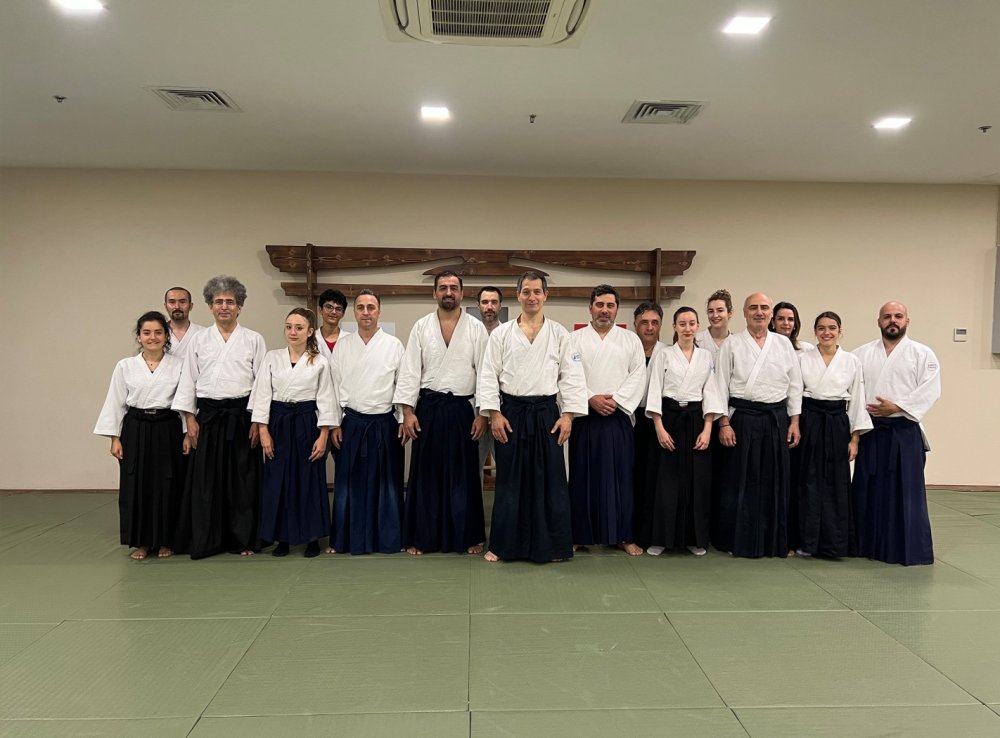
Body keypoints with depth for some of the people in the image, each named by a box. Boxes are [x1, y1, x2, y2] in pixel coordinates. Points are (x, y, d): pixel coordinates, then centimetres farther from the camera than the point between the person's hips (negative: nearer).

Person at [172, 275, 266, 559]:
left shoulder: (253, 340, 3)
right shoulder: (199, 340, 8)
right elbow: (188, 380, 8)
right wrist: (190, 419, 1)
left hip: (241, 416, -1)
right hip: (208, 416, 1)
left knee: (242, 478, 3)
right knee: (206, 479, 2)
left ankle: (243, 539, 14)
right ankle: (204, 541, 13)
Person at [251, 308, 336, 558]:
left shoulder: (320, 362, 0)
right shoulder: (272, 357, 4)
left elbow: (325, 400, 0)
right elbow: (262, 395, 2)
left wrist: (323, 436, -6)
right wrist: (264, 431, -4)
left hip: (307, 424, -2)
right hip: (278, 422, 2)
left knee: (310, 480, 2)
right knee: (278, 481, 4)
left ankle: (312, 537, 16)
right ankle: (282, 537, 18)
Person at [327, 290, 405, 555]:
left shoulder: (394, 345, 0)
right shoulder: (342, 345, 5)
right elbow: (334, 386, 6)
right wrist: (335, 423, 3)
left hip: (385, 423, -1)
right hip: (352, 422, 1)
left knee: (385, 481, 5)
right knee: (350, 482, 6)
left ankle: (387, 538, 17)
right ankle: (344, 538, 17)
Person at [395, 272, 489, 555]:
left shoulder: (476, 328, 1)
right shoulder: (421, 327, 4)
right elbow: (410, 371, 2)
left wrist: (483, 414, -5)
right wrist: (408, 411, -5)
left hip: (462, 408, 0)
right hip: (428, 407, 1)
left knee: (463, 475, 6)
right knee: (425, 474, 6)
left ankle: (467, 537, 18)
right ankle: (420, 537, 17)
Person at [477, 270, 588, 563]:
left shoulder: (559, 334, 4)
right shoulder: (501, 334, 3)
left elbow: (571, 376, 1)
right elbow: (489, 375, 1)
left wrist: (567, 415, -6)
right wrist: (495, 414, -7)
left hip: (547, 414, 0)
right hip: (511, 413, 0)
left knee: (549, 479, 4)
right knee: (510, 479, 6)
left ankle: (551, 545, 16)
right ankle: (503, 544, 17)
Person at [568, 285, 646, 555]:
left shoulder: (631, 340, 10)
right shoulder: (575, 339, 6)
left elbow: (638, 376, 2)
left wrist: (616, 400, -11)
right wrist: (591, 399, -14)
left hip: (618, 417, 1)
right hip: (585, 417, -1)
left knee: (620, 476, 3)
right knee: (583, 476, 3)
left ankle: (623, 536, 14)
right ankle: (580, 534, 14)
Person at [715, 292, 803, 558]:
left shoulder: (784, 344, 9)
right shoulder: (732, 344, 1)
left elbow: (795, 384, 9)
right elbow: (722, 385, -1)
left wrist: (794, 421, 4)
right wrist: (724, 423, -7)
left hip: (777, 418, 3)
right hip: (742, 417, -2)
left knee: (774, 481, 6)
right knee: (740, 480, 1)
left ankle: (773, 541, 19)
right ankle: (738, 540, 14)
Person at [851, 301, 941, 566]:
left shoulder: (922, 354, 2)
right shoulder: (861, 354, 8)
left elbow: (929, 390, -8)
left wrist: (897, 407, -16)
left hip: (904, 432, -2)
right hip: (871, 431, 3)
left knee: (906, 491, 0)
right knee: (868, 490, 7)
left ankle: (911, 550, 10)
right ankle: (866, 545, 19)